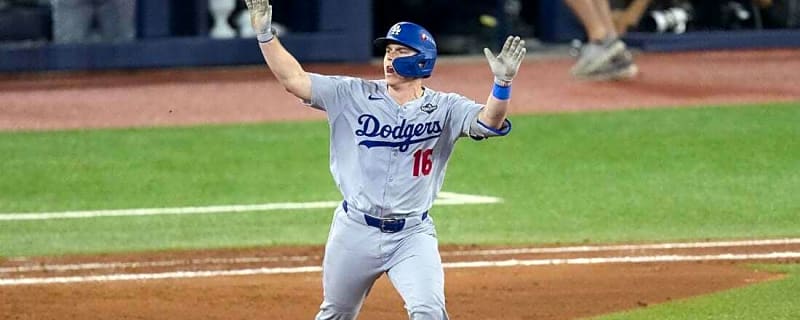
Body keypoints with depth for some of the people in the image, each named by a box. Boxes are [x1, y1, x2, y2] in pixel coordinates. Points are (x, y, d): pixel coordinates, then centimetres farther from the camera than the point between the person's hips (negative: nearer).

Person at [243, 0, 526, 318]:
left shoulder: (444, 109, -5)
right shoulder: (353, 95, -1)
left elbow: (489, 122, -22)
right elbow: (293, 79, -5)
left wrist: (502, 83, -41)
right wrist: (264, 32, -15)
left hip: (413, 235, -2)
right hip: (355, 230, 2)